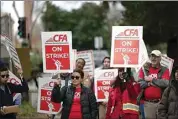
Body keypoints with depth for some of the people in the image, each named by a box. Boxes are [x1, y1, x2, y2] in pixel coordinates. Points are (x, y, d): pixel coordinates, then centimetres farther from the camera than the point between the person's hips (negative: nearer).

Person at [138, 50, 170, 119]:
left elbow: (165, 83, -10)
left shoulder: (164, 70, 7)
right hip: (147, 103, 1)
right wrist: (150, 83, -10)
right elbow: (140, 83, -1)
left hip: (160, 102, -1)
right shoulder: (144, 69, 10)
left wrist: (151, 79, -5)